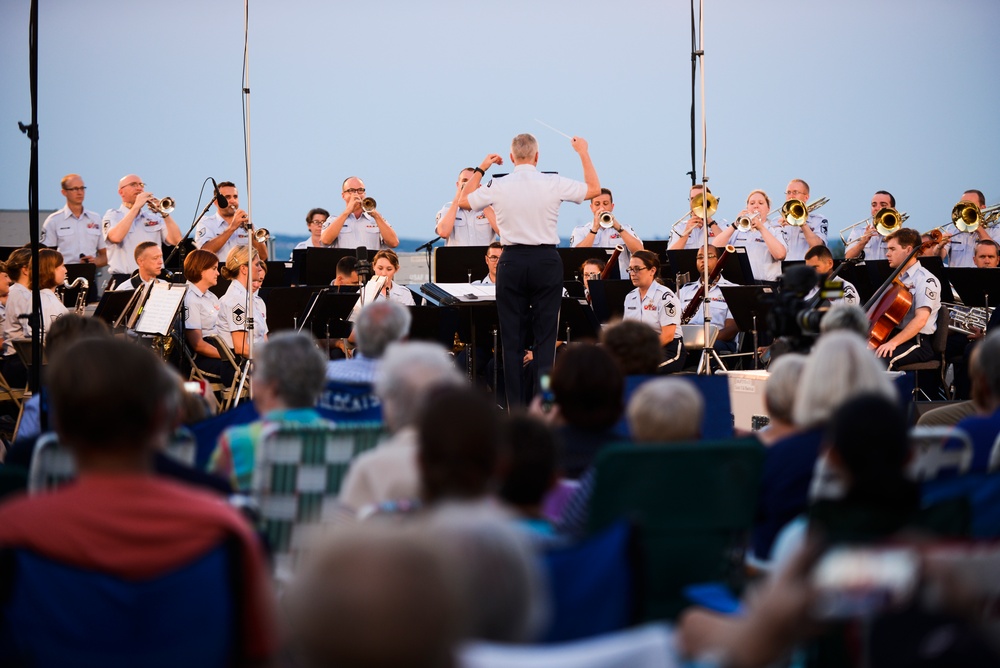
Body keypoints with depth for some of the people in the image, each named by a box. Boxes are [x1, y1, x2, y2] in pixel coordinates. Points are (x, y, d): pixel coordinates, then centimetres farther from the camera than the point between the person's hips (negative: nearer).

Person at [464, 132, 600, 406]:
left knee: (512, 336, 6)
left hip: (512, 261, 1)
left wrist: (481, 168, 23)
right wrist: (584, 153, 18)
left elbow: (467, 199, 14)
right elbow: (594, 189, 9)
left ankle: (515, 406, 6)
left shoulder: (498, 186, -5)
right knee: (546, 335, 3)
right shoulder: (554, 184, -6)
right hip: (546, 260, -1)